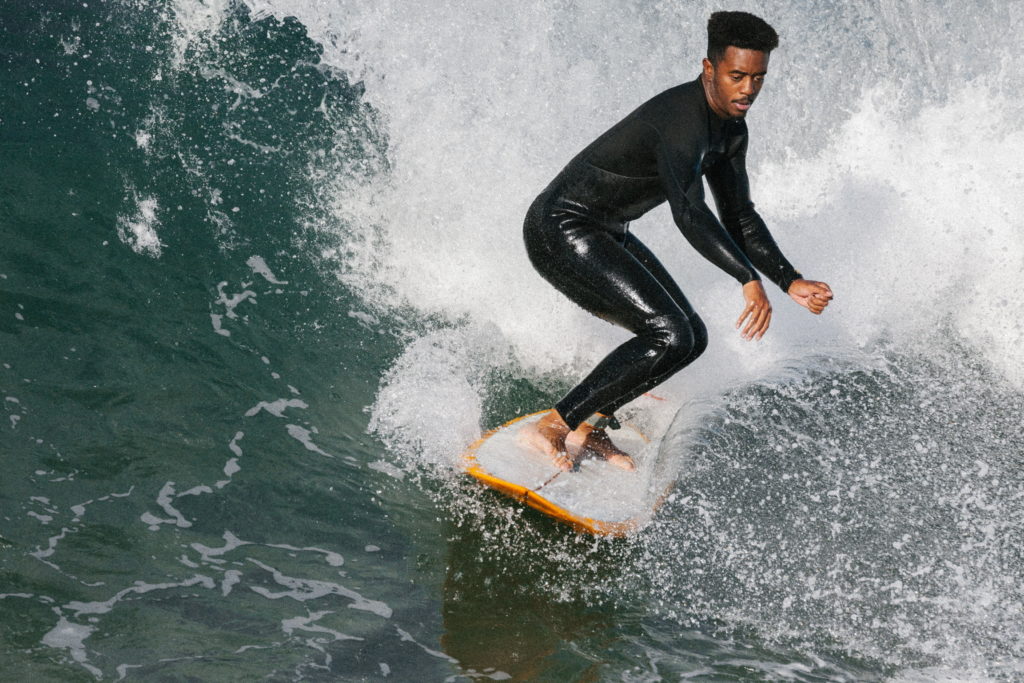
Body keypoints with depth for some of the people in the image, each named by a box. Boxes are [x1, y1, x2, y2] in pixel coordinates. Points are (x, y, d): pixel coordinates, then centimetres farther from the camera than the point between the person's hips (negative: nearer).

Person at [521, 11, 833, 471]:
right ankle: (551, 427, -13)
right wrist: (750, 280, -46)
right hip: (561, 230, -10)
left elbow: (739, 218, 13)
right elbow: (688, 212, -39)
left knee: (691, 338, 8)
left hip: (605, 234, 10)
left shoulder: (730, 130, 6)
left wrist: (792, 282, 1)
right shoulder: (682, 118, -25)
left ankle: (588, 427, 12)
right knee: (668, 336, -20)